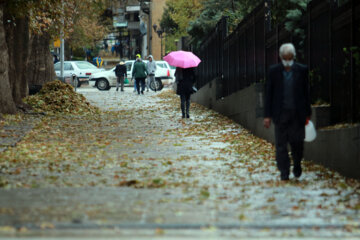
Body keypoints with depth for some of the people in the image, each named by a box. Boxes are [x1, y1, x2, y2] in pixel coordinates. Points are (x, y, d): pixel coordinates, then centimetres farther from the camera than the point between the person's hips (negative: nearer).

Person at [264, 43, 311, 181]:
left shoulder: (302, 70, 2)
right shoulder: (274, 71, 2)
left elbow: (306, 92, 6)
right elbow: (268, 93, 3)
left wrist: (307, 114, 6)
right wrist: (267, 115, -1)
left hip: (297, 113, 0)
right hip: (280, 113, 0)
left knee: (297, 142, -1)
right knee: (281, 144, 0)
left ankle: (297, 165, 25)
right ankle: (284, 173, 8)